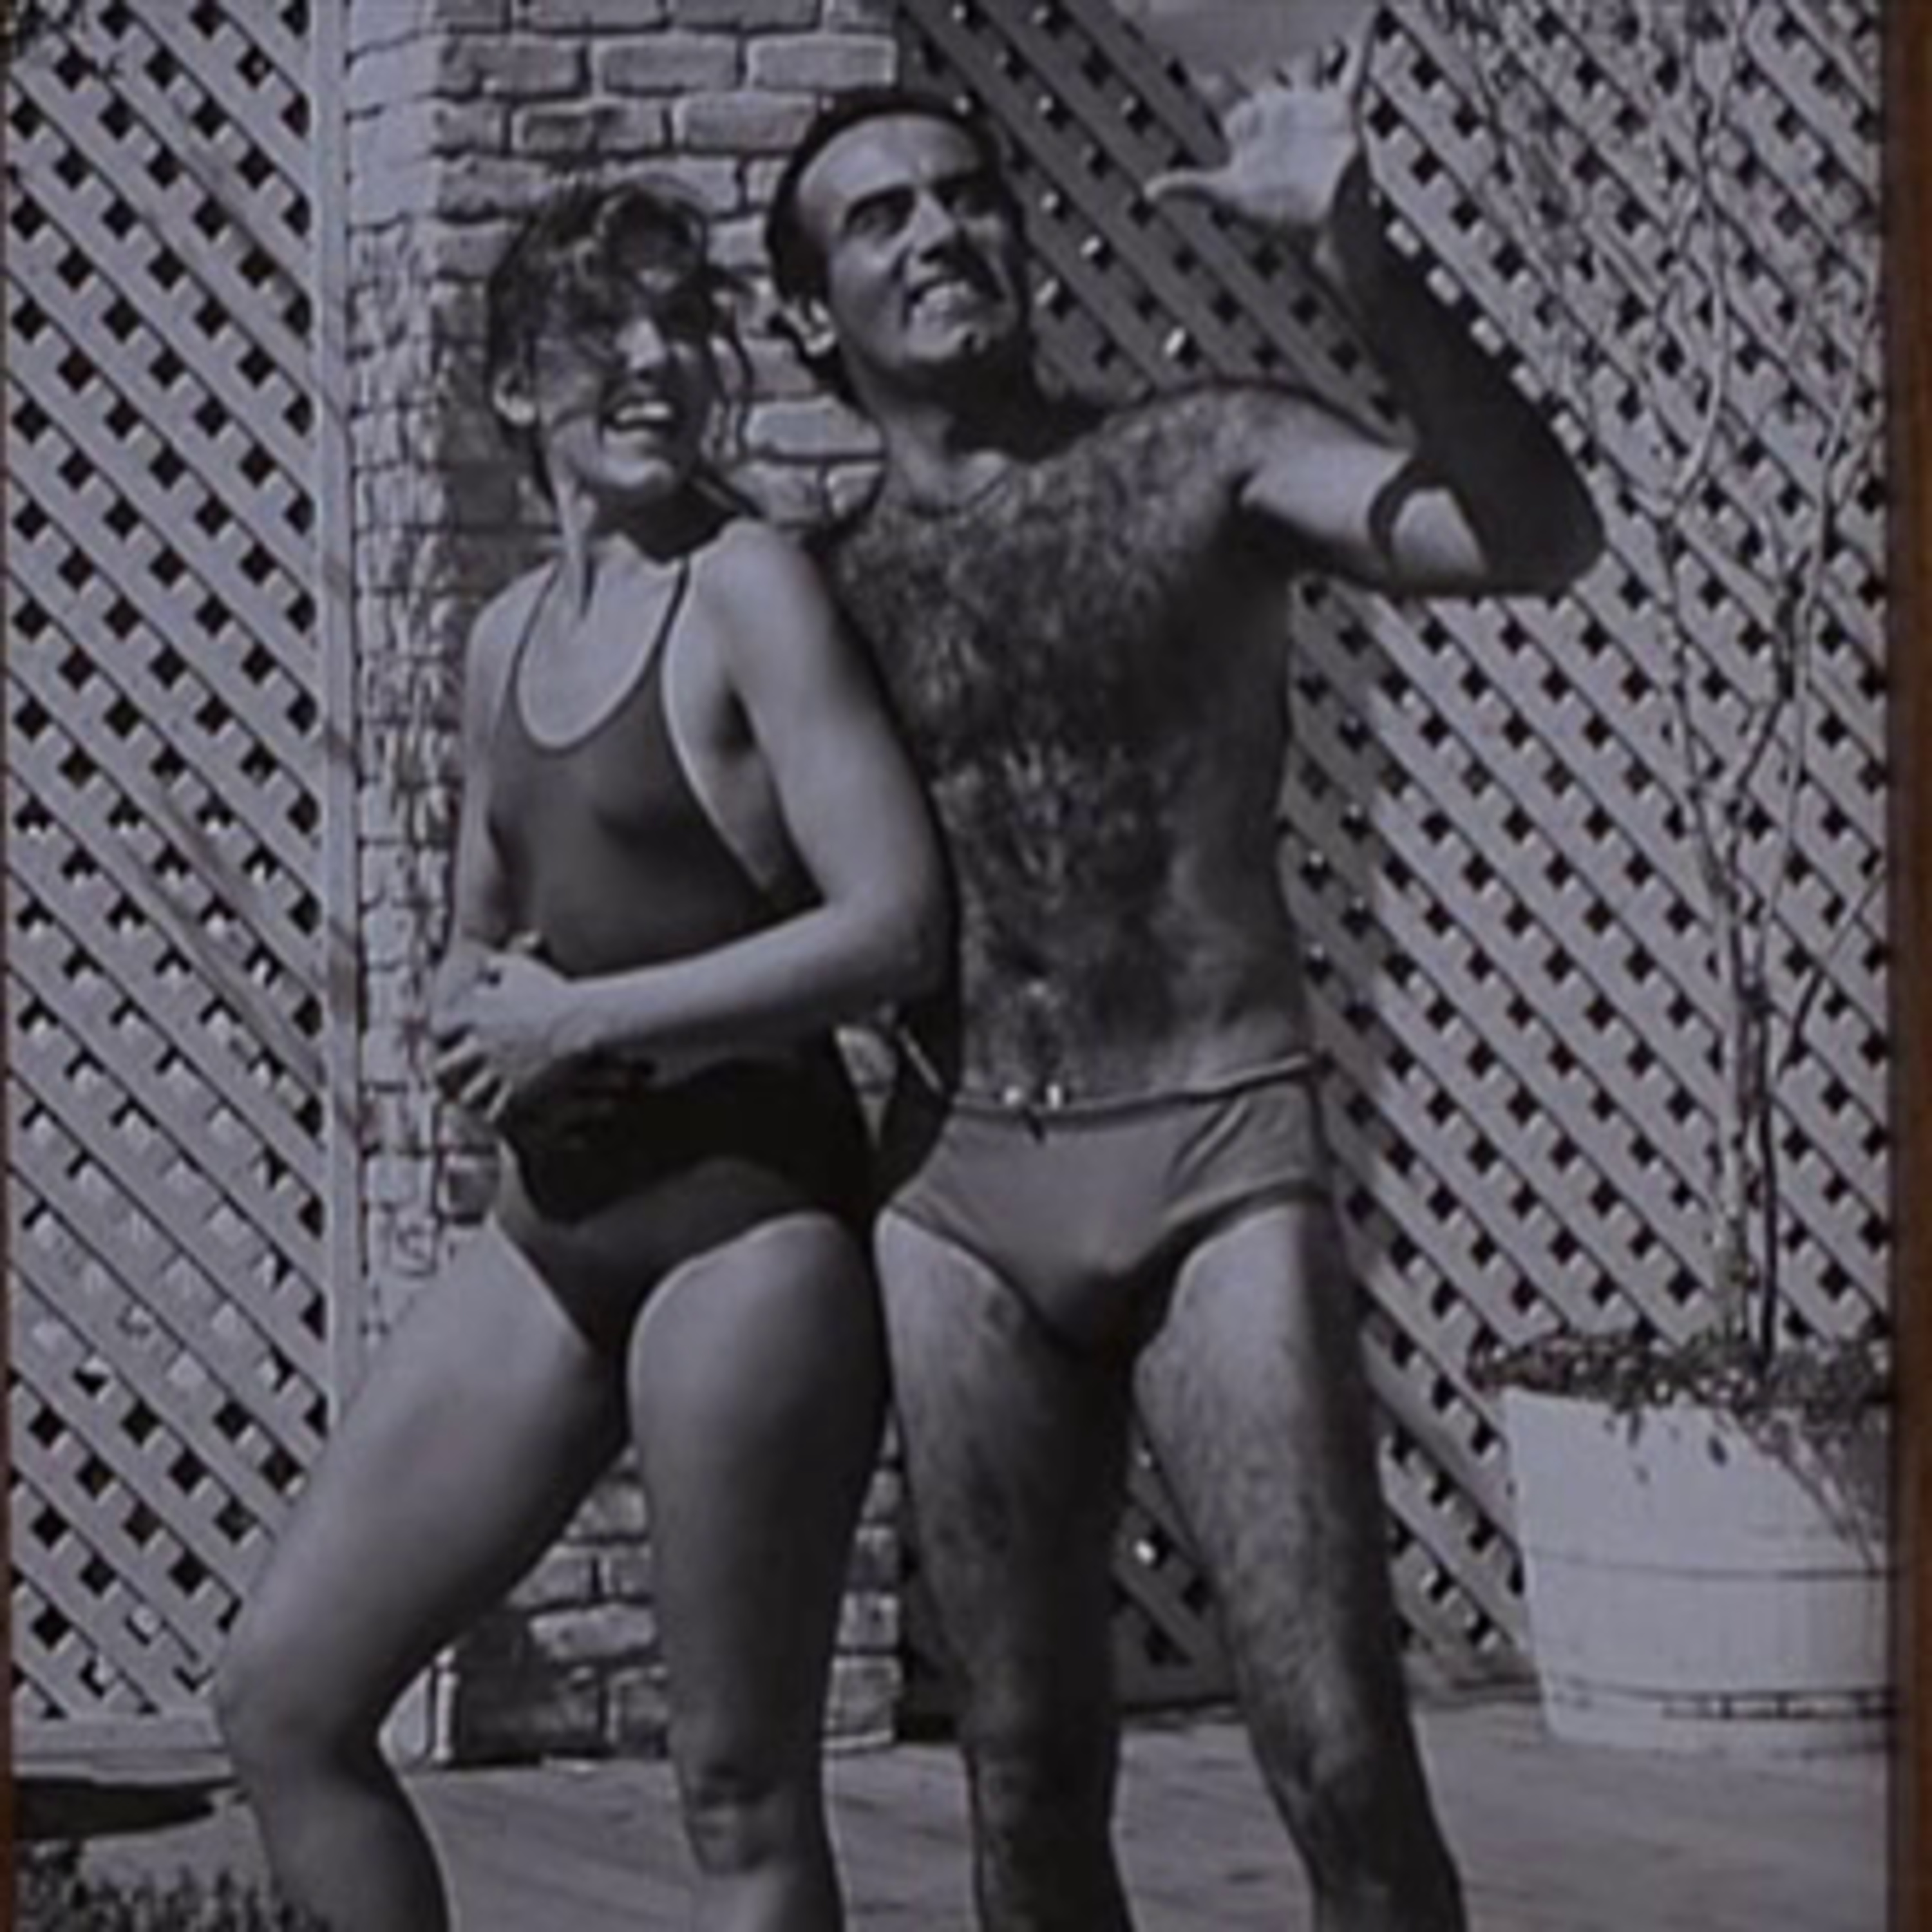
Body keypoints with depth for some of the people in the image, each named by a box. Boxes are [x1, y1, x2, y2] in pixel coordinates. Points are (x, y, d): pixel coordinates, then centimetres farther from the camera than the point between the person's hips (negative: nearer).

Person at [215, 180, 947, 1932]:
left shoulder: (748, 587, -9)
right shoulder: (510, 634, 13)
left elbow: (897, 926, -17)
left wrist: (583, 1017, -14)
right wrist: (477, 1012, 1)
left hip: (749, 1212, -8)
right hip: (555, 1225, 8)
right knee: (283, 1695, 6)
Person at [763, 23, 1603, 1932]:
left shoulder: (1203, 461, 3)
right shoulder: (818, 583, 11)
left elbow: (1533, 538, -13)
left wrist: (1356, 256, -22)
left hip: (1218, 1161, -3)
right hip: (959, 1190, 3)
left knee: (1342, 1760, -11)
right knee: (1028, 1767, 6)